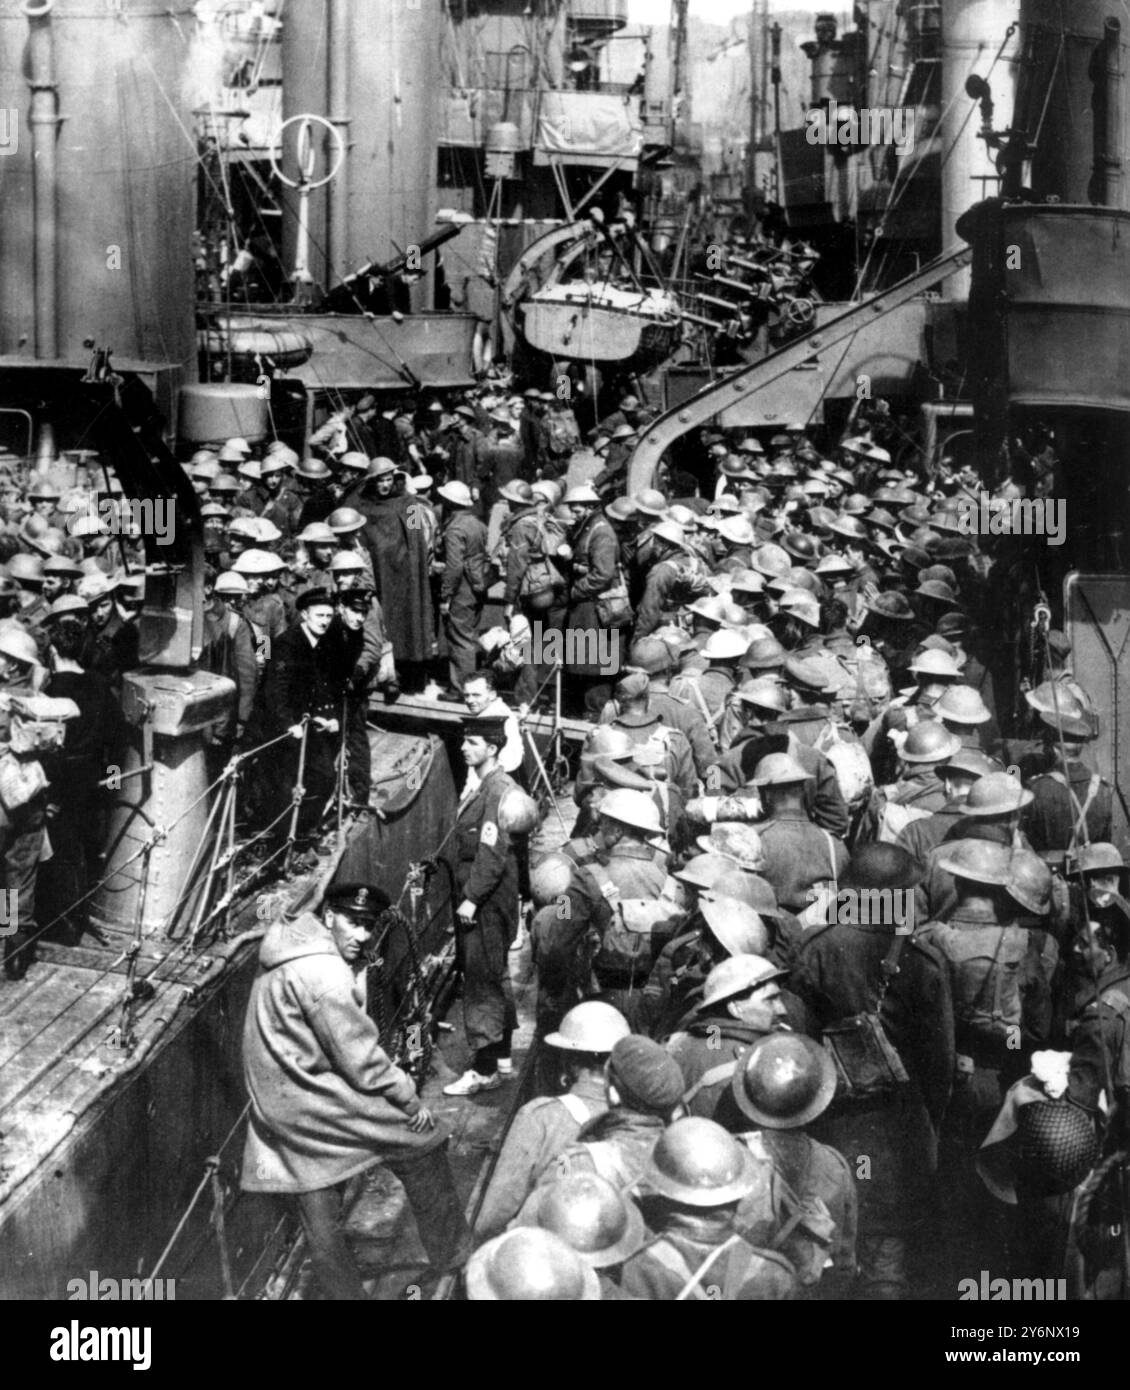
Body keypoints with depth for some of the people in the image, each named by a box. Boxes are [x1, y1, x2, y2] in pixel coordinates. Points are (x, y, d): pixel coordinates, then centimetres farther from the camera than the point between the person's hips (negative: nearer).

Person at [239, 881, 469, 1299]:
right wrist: (410, 1102, -9)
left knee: (320, 1221, 16)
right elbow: (359, 1056, -18)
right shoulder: (323, 972, -22)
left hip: (276, 1104, 9)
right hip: (317, 1104, -9)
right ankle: (451, 1250, 21)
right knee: (422, 1146, 7)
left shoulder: (289, 955, 9)